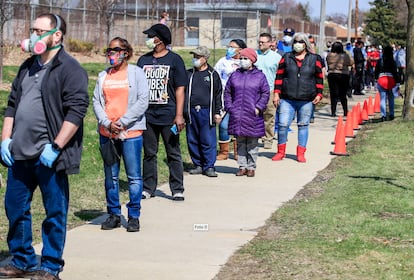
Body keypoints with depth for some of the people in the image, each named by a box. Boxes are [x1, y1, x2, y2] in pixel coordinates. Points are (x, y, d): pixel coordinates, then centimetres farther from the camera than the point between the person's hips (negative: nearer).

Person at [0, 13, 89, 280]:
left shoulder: (70, 69, -8)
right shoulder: (28, 66, 15)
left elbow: (76, 111, -15)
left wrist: (55, 147, -19)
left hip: (48, 156, -7)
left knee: (55, 213, 3)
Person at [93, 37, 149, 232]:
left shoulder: (136, 73, 1)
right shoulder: (103, 76, 12)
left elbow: (142, 101, -6)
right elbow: (96, 102, 7)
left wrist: (122, 122, -12)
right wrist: (107, 123, -10)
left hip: (131, 132, -4)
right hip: (106, 133, 4)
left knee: (134, 176, 0)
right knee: (110, 176, 8)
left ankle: (134, 216, 7)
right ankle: (113, 215, 16)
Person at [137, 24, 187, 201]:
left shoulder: (174, 60, 0)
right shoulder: (143, 60, 11)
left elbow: (180, 89, -3)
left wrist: (179, 115, -10)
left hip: (168, 116, -4)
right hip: (147, 115, 4)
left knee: (173, 154, 2)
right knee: (149, 153, 9)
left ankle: (177, 190, 7)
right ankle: (148, 188, 17)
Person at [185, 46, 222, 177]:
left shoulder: (213, 74, 7)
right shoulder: (189, 74, 11)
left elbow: (218, 94, 8)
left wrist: (217, 112, 2)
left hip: (207, 112, -3)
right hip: (191, 112, 3)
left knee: (208, 140, -5)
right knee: (192, 141, 5)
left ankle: (209, 166, 1)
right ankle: (198, 165, 15)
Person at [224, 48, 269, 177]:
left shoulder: (259, 76, 1)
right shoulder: (235, 75, 9)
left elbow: (265, 93, 0)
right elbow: (227, 92, 12)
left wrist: (258, 108, -9)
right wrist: (229, 107, 2)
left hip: (252, 115, -3)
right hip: (237, 115, 3)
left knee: (252, 143, 3)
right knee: (240, 142, 7)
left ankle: (251, 167, 10)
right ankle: (242, 166, 13)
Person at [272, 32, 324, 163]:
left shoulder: (314, 59, 7)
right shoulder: (286, 58, 8)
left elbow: (319, 78, 11)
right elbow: (279, 76, 9)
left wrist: (319, 94, 3)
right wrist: (276, 93, 2)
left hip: (306, 100, 0)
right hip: (287, 99, 0)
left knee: (303, 125, 6)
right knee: (283, 124, -6)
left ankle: (300, 153, 15)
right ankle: (281, 151, 10)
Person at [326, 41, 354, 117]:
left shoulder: (329, 55, -4)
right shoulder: (345, 56, -8)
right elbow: (351, 63, 3)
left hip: (332, 75, 0)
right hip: (344, 76, 0)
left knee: (333, 94, 4)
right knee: (343, 95, 9)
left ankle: (333, 112, -1)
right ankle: (345, 111, 9)